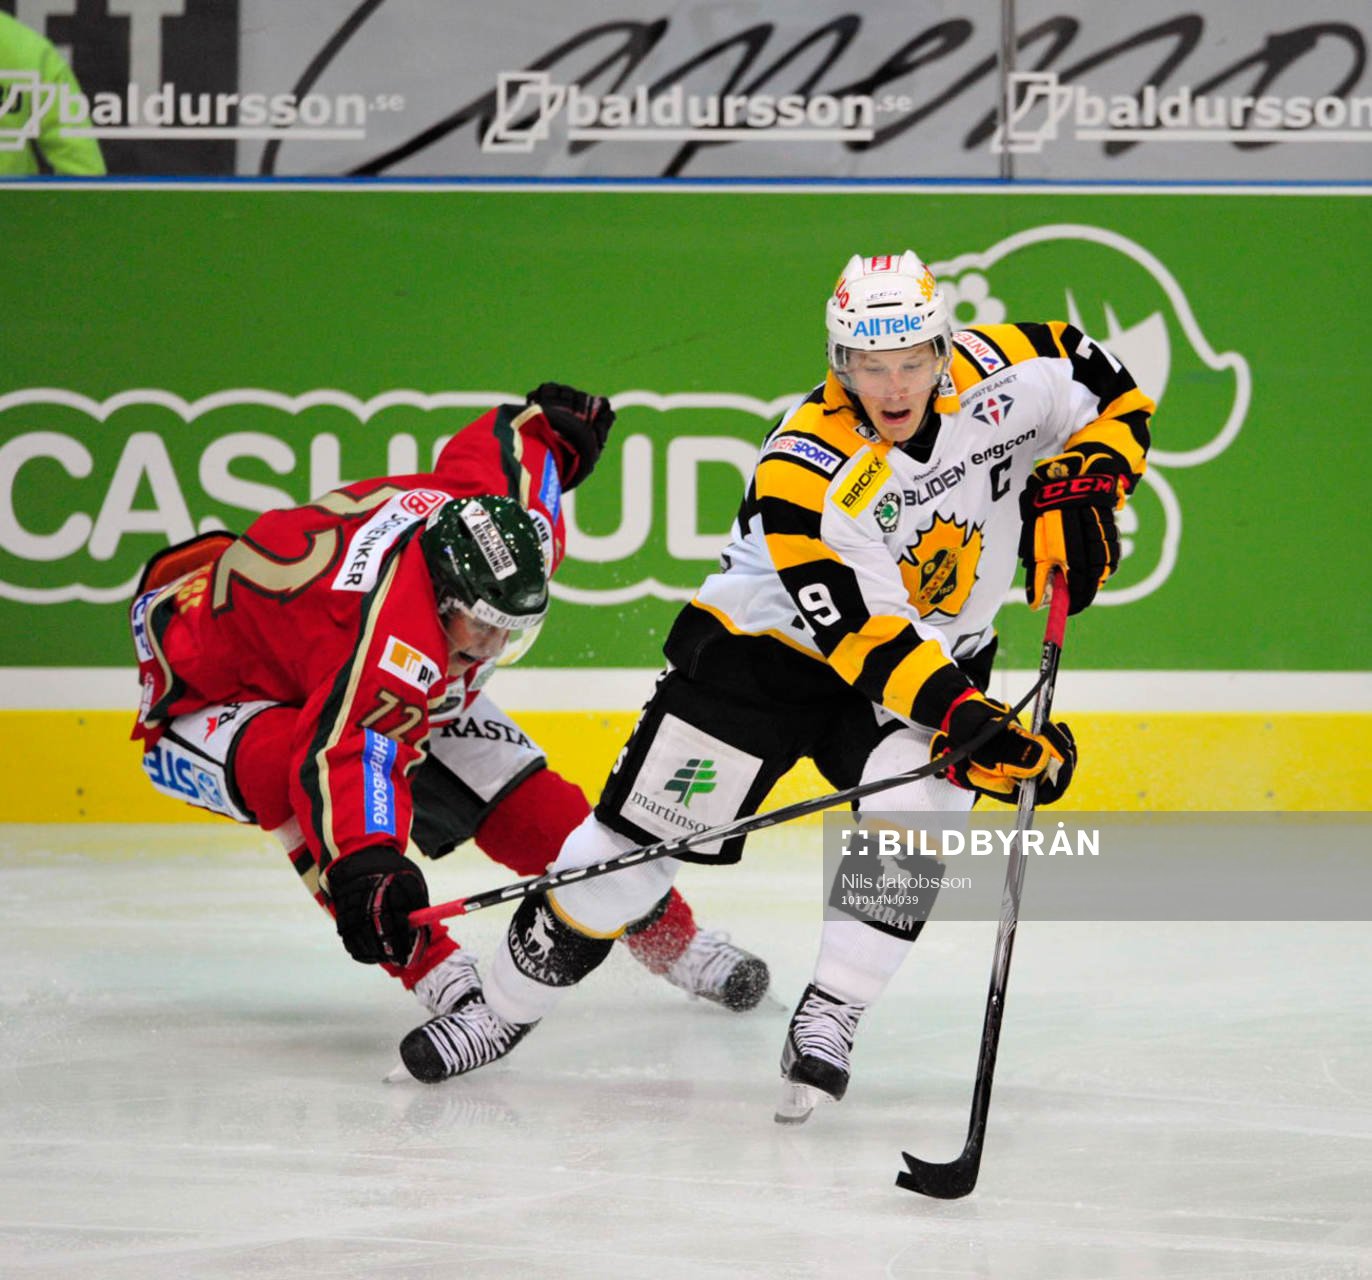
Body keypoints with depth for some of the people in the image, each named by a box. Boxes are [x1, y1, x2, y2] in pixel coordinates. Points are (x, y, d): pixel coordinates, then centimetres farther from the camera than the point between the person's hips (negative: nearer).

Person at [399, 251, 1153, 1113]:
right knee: (645, 835, -4)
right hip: (771, 645, -3)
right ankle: (506, 1003, 13)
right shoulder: (803, 472, -30)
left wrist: (1078, 492, -16)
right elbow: (867, 635, -33)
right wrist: (962, 720, -42)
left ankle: (830, 1020, -12)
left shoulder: (1000, 375, -18)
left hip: (939, 651, 3)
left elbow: (1113, 395, 1)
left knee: (910, 811, -25)